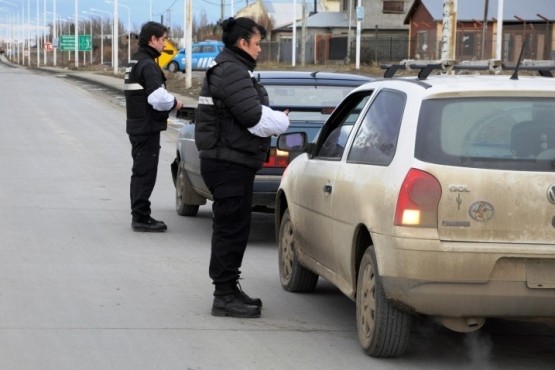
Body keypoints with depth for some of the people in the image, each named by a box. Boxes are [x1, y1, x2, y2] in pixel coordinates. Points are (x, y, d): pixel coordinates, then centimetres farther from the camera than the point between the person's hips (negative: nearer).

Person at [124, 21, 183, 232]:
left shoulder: (134, 63, 15)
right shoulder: (147, 65, -17)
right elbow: (158, 97, -27)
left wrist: (168, 105, 9)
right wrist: (174, 104, -8)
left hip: (136, 126, 10)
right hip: (148, 127, -10)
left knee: (141, 172, 16)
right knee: (145, 172, -5)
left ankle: (139, 215, 23)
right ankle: (141, 217, -2)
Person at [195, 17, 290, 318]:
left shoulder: (228, 69, 19)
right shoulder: (233, 72, -17)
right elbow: (254, 117, -22)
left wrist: (274, 119, 4)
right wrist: (282, 121, -5)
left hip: (227, 161, 11)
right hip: (230, 164, -11)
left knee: (232, 228, 18)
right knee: (231, 228, -7)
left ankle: (228, 290, 27)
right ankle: (225, 296, -2)